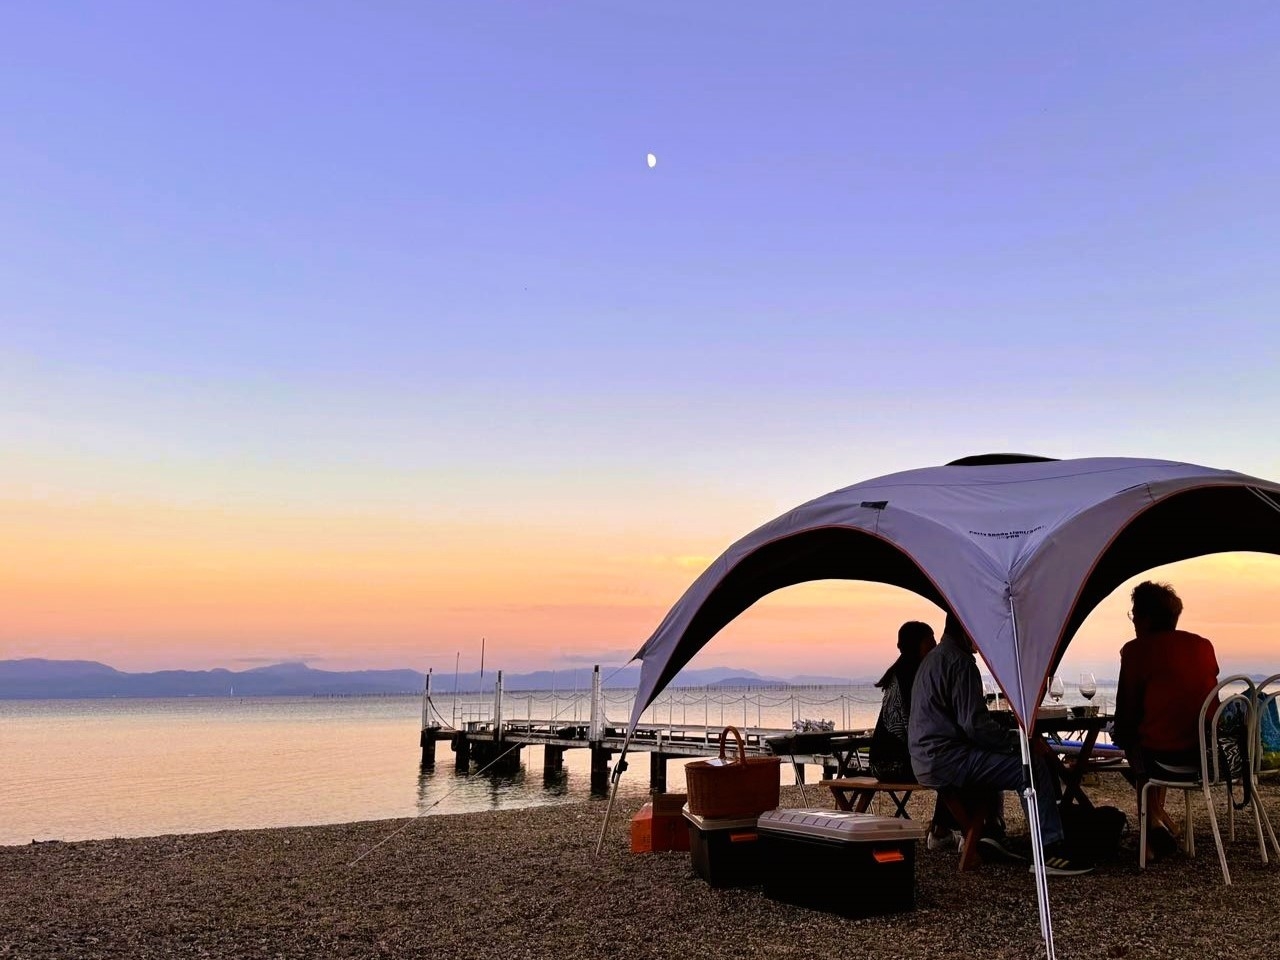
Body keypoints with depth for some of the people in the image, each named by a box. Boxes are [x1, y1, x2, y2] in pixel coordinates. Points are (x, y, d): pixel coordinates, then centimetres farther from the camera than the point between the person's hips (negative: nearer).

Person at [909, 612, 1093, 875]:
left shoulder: (933, 659, 18)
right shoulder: (960, 662, -14)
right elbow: (976, 725, -21)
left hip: (927, 760, 11)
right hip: (947, 762, -11)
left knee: (996, 755, 33)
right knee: (1035, 765, -12)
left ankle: (989, 834, 31)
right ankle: (1051, 850, -10)